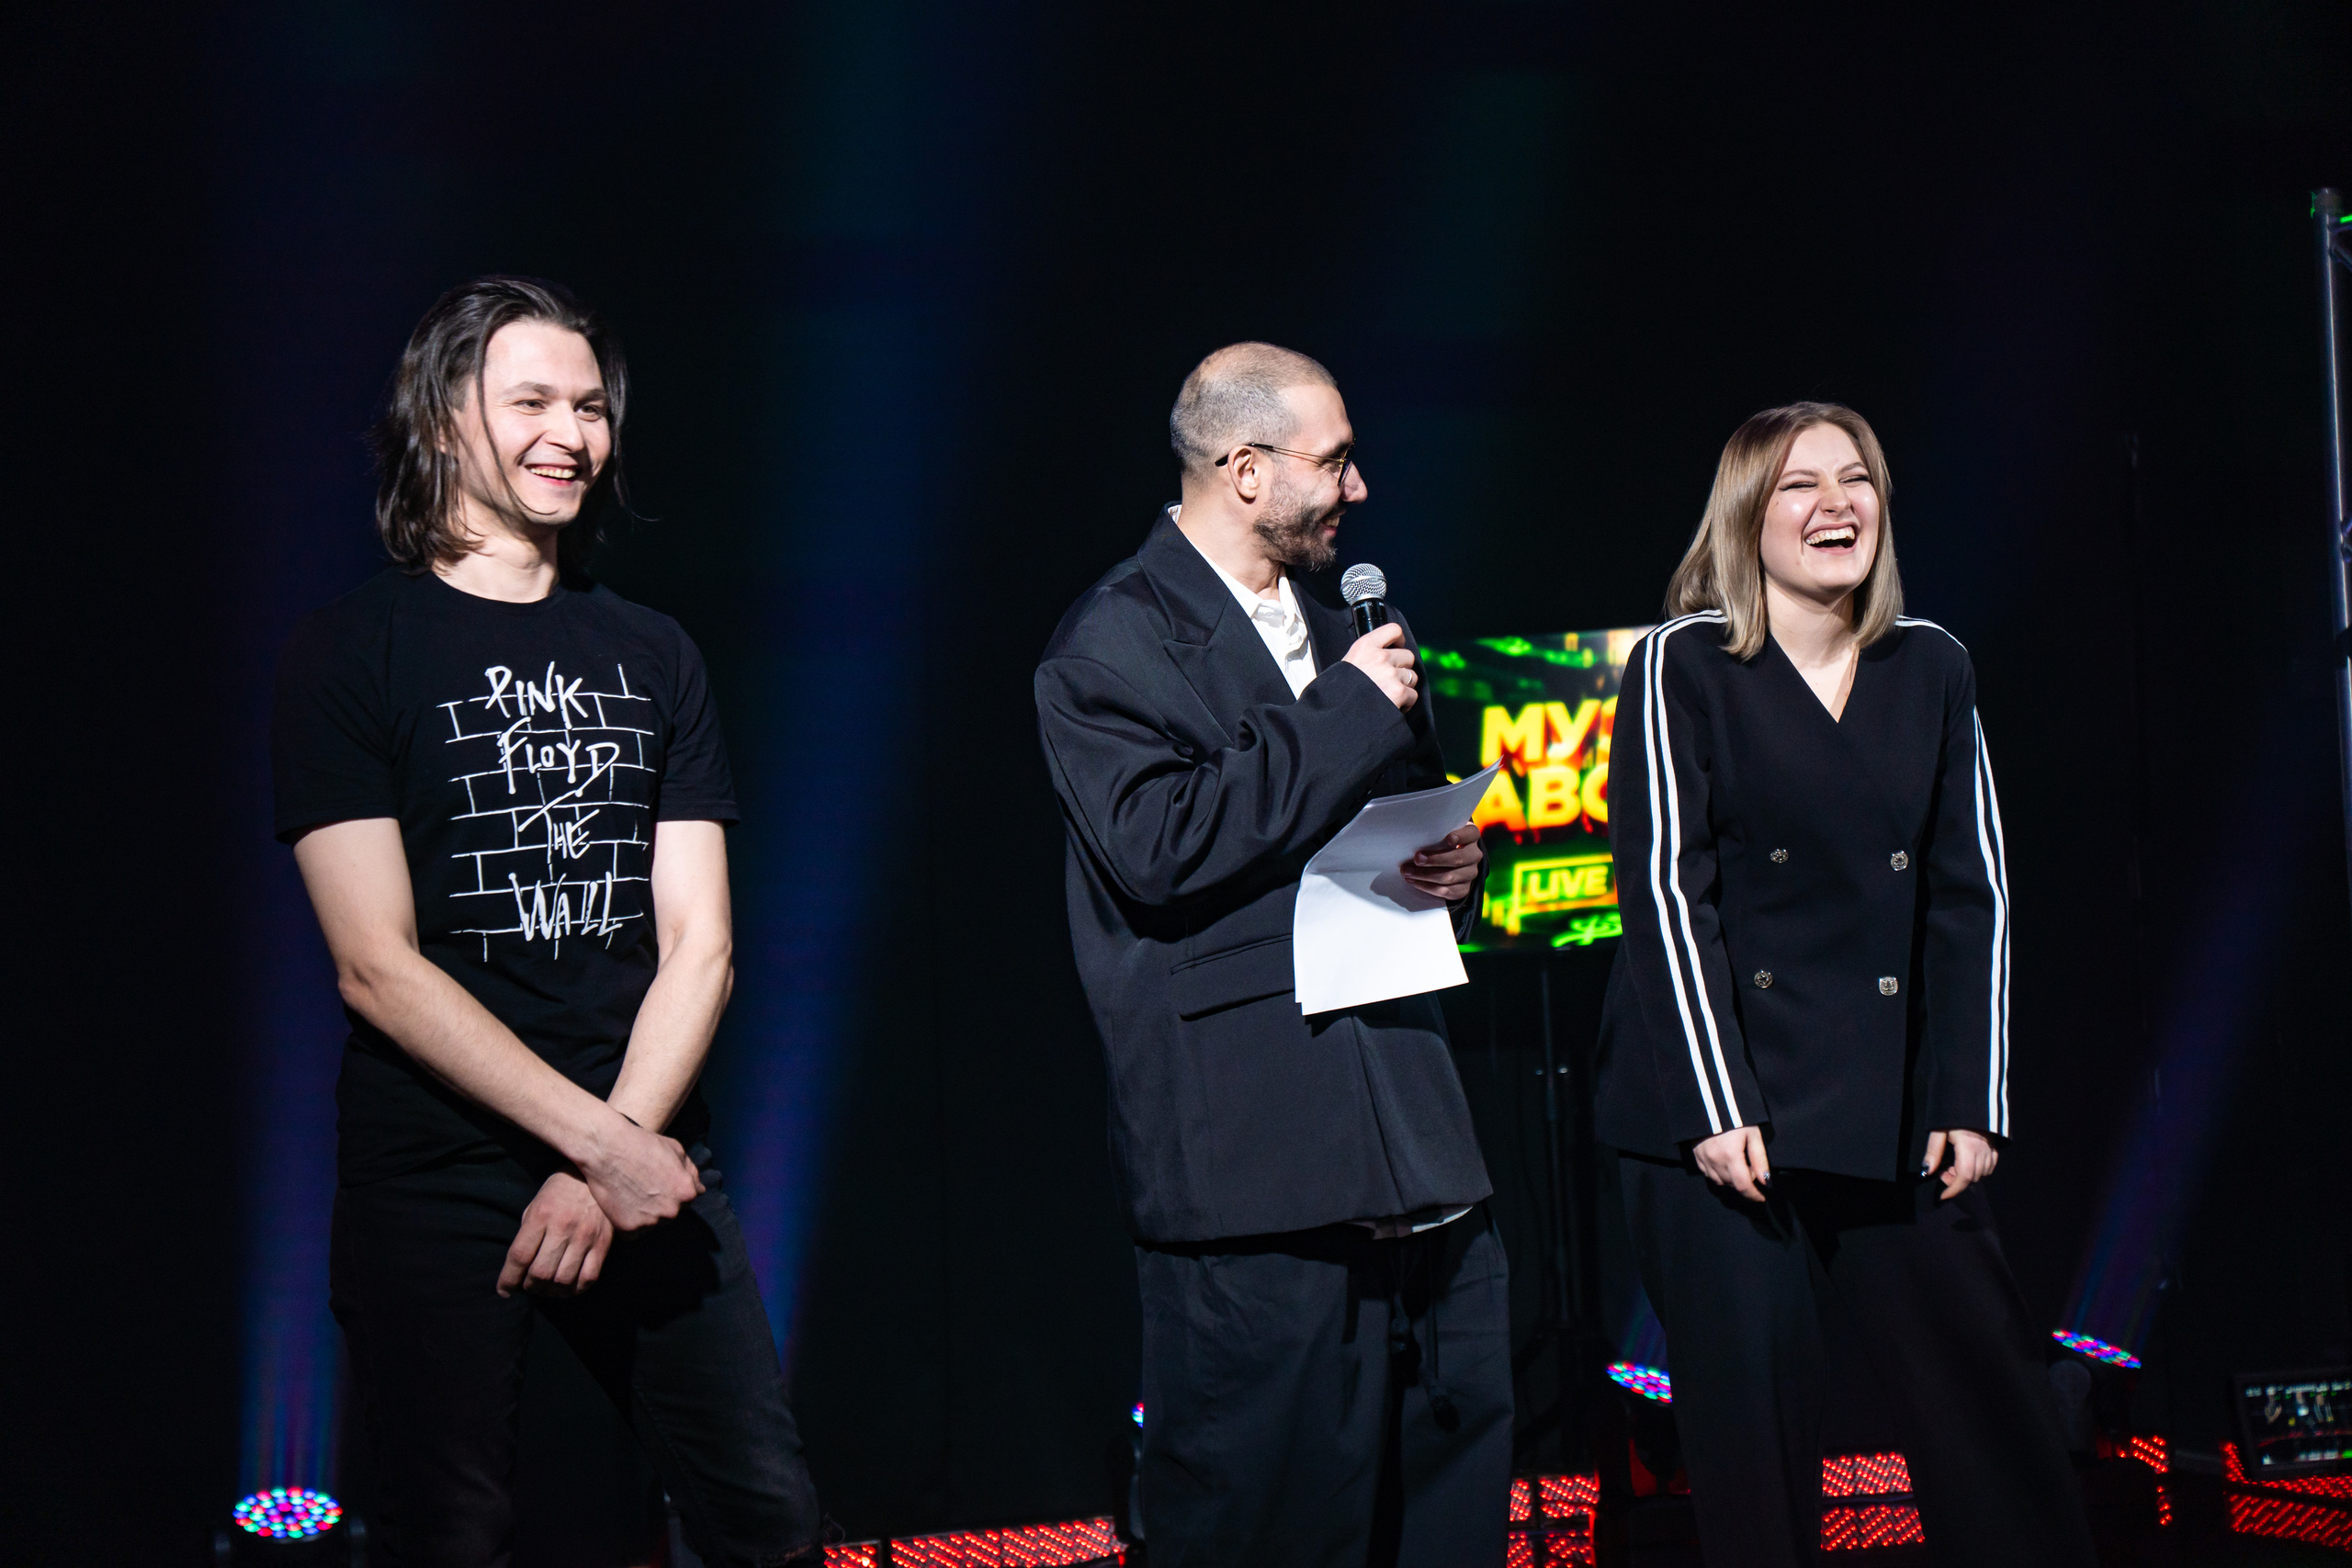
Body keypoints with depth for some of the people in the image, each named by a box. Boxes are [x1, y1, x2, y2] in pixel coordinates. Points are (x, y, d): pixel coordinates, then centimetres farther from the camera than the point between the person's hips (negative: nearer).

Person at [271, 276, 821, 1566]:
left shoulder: (653, 658, 9)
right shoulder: (350, 651, -2)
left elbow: (698, 947, 3)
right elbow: (376, 966, -10)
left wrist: (614, 1157, -12)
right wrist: (601, 1143, -15)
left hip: (647, 1158, 3)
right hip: (432, 1185, -3)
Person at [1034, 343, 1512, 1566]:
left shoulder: (1342, 635, 21)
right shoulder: (1113, 643, -6)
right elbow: (1159, 845, -21)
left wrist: (1455, 866, 6)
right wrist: (1349, 710, -14)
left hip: (1416, 1136, 8)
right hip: (1256, 1173, -8)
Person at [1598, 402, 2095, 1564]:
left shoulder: (1930, 669, 9)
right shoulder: (1681, 667, -3)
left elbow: (1971, 893, 9)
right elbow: (1667, 890, -7)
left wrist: (1971, 1102, 2)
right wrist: (1716, 1108, -13)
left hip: (1894, 1111, 4)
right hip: (1718, 1109, -3)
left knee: (1994, 1406, 0)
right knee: (1756, 1421, -1)